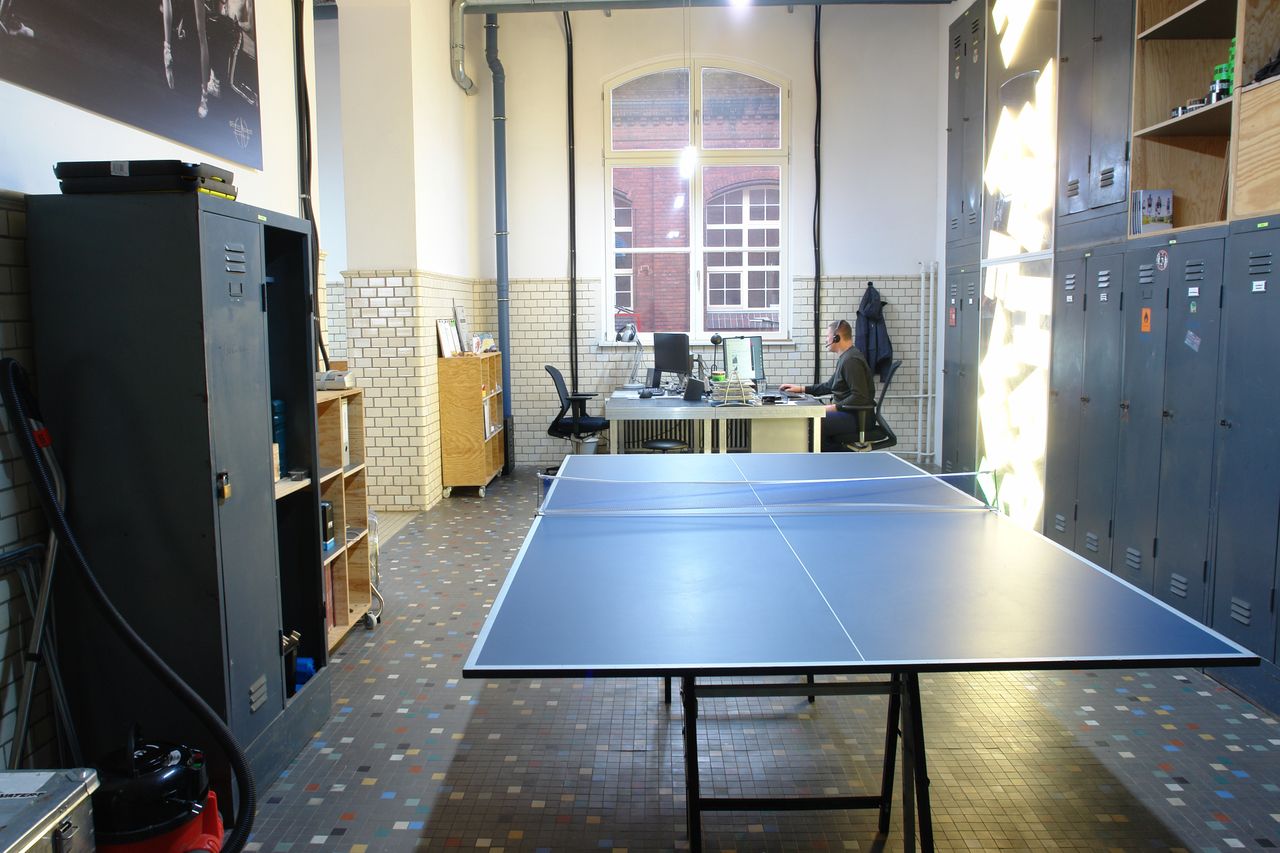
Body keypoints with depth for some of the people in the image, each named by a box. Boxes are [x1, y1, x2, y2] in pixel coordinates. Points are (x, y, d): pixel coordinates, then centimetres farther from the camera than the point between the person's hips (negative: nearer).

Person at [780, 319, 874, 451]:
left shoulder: (852, 360, -17)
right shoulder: (845, 358, 17)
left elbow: (859, 397, -23)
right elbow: (830, 386, 26)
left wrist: (833, 407, -22)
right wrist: (801, 389, 22)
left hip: (857, 417, -11)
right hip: (849, 412, 11)